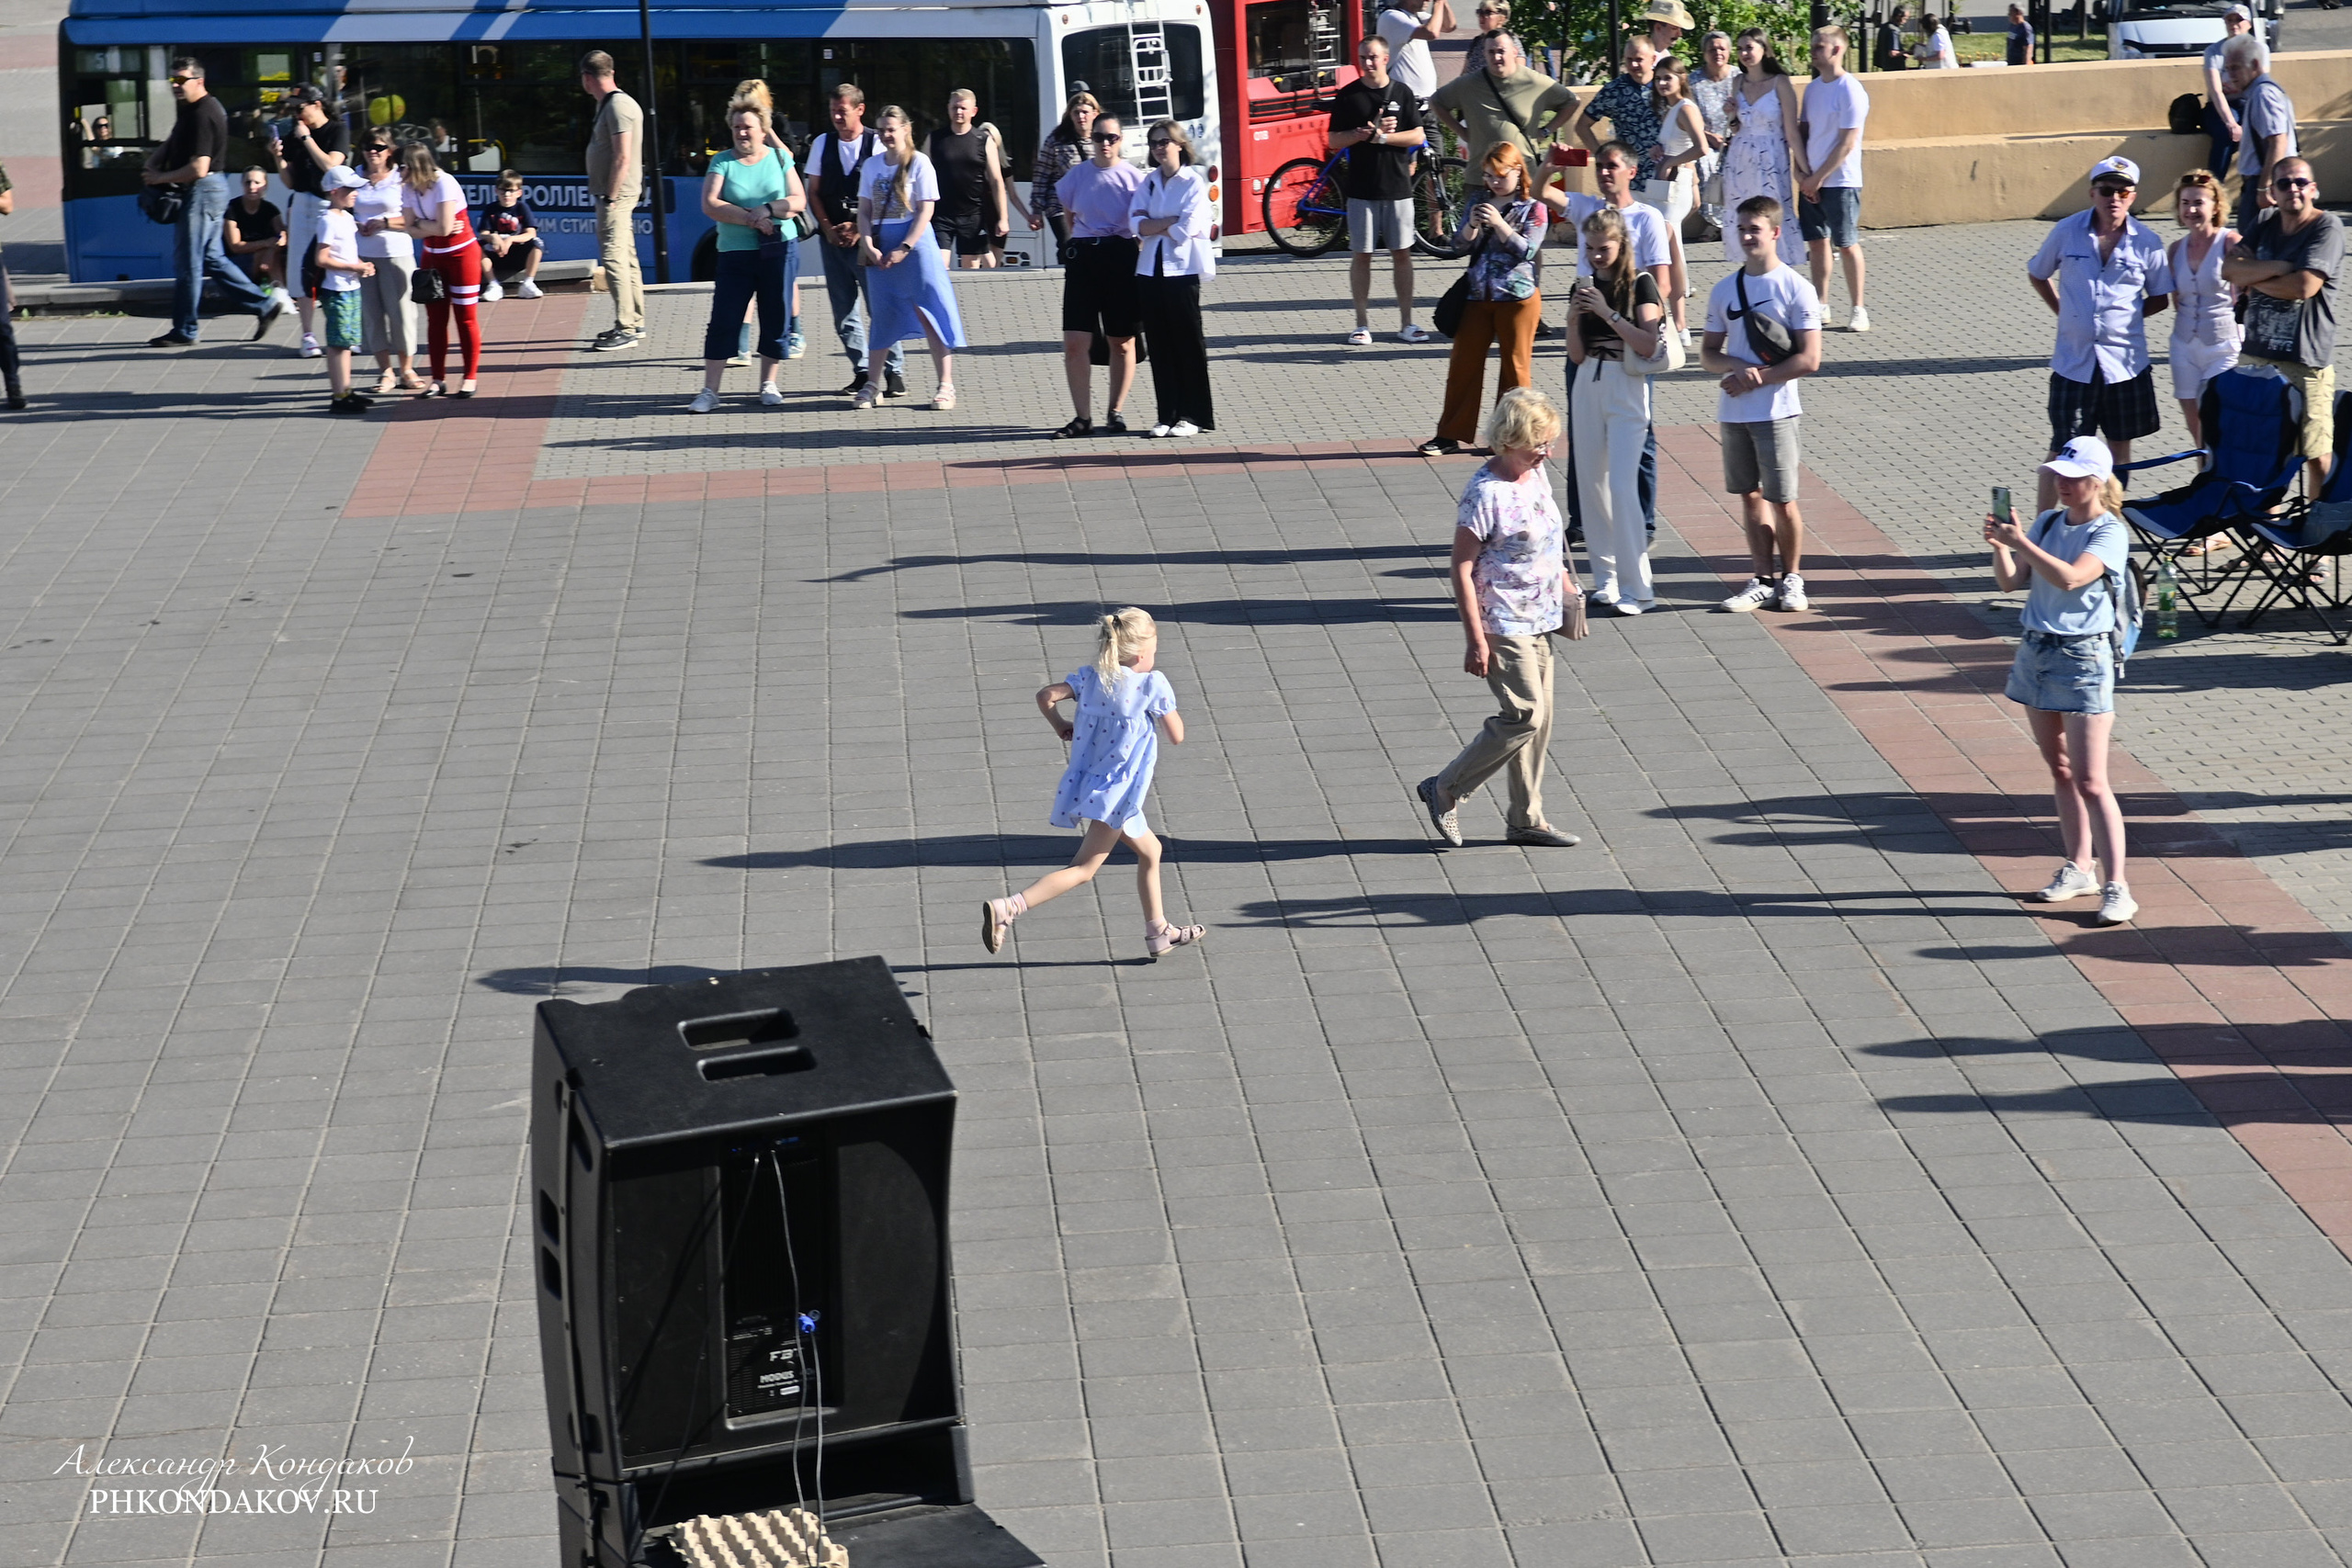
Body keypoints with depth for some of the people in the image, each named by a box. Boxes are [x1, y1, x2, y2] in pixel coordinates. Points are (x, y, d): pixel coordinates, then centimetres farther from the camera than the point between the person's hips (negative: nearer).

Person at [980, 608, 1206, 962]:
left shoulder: (1090, 677, 4)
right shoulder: (1152, 684, -9)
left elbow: (1046, 695, -6)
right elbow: (1176, 736, -5)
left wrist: (1061, 727, 11)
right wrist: (1166, 706, 12)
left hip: (1087, 783, 8)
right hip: (1117, 792, -8)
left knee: (1150, 851, 25)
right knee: (1083, 869, -11)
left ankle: (1158, 932, 35)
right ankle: (1007, 909, -29)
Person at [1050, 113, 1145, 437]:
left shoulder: (1133, 177, -2)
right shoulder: (1077, 175, 5)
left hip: (1121, 256, -2)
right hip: (1083, 257, 2)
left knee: (1122, 342, 7)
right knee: (1075, 342, -6)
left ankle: (1116, 412, 21)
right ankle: (1083, 416, 1)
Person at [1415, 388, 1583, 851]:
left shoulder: (1536, 475, 6)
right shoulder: (1486, 493, -20)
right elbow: (1462, 570, -19)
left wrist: (1566, 585, 23)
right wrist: (1475, 639, -21)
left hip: (1538, 621, 9)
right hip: (1502, 625, -9)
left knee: (1538, 719, 11)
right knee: (1524, 716, -12)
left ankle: (1526, 819, 20)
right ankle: (1444, 790, 2)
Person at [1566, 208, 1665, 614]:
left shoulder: (1640, 284, -6)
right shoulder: (1585, 286, 9)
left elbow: (1648, 345, -15)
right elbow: (1576, 355, 8)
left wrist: (1607, 313, -19)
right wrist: (1574, 315, -8)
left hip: (1626, 390, -6)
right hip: (1588, 386, 6)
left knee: (1622, 486, -12)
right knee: (1591, 484, 6)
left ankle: (1636, 589, -11)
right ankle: (1605, 579, 15)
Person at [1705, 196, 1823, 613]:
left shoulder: (1796, 288, -7)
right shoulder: (1725, 290, 8)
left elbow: (1809, 360, -10)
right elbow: (1708, 351, 11)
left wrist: (1757, 378, -13)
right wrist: (1736, 367, -10)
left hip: (1775, 409, -5)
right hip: (1733, 410, 5)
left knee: (1782, 500, -1)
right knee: (1750, 494, 9)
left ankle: (1792, 578, 15)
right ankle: (1763, 580, 16)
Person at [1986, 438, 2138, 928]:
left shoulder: (2109, 533, -12)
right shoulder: (2047, 522, 8)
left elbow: (2071, 578, -27)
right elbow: (2012, 582, 3)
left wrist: (2021, 544, -28)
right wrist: (1999, 547, -14)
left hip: (2082, 657, -7)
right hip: (2035, 649, 7)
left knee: (2090, 781, -10)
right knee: (2060, 770, 14)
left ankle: (2116, 886, -8)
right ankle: (2079, 869, 24)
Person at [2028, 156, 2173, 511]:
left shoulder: (2146, 242, -4)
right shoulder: (2066, 232, -3)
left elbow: (2160, 297, 8)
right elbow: (2038, 274, 14)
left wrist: (2127, 315, -4)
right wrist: (2062, 312, 7)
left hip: (2125, 361, 1)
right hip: (2074, 362, -1)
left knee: (2120, 446, 13)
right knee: (2063, 452, -1)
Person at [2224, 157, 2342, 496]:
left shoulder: (2327, 227, -7)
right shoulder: (2264, 224, 12)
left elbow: (2304, 286, -18)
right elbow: (2229, 269, 0)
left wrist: (2253, 278, -3)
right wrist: (2278, 267, -13)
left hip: (2306, 360, -6)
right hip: (2256, 354, 6)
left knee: (2316, 455, -4)